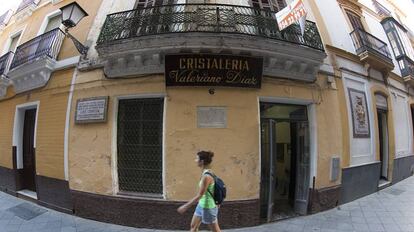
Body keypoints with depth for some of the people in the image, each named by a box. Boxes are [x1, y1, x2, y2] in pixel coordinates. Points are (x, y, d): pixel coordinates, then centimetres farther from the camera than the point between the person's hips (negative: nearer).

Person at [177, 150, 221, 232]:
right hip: (201, 205, 9)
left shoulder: (206, 176, -28)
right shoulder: (206, 173, 0)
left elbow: (199, 195, -25)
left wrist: (185, 206, -19)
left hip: (208, 207, -9)